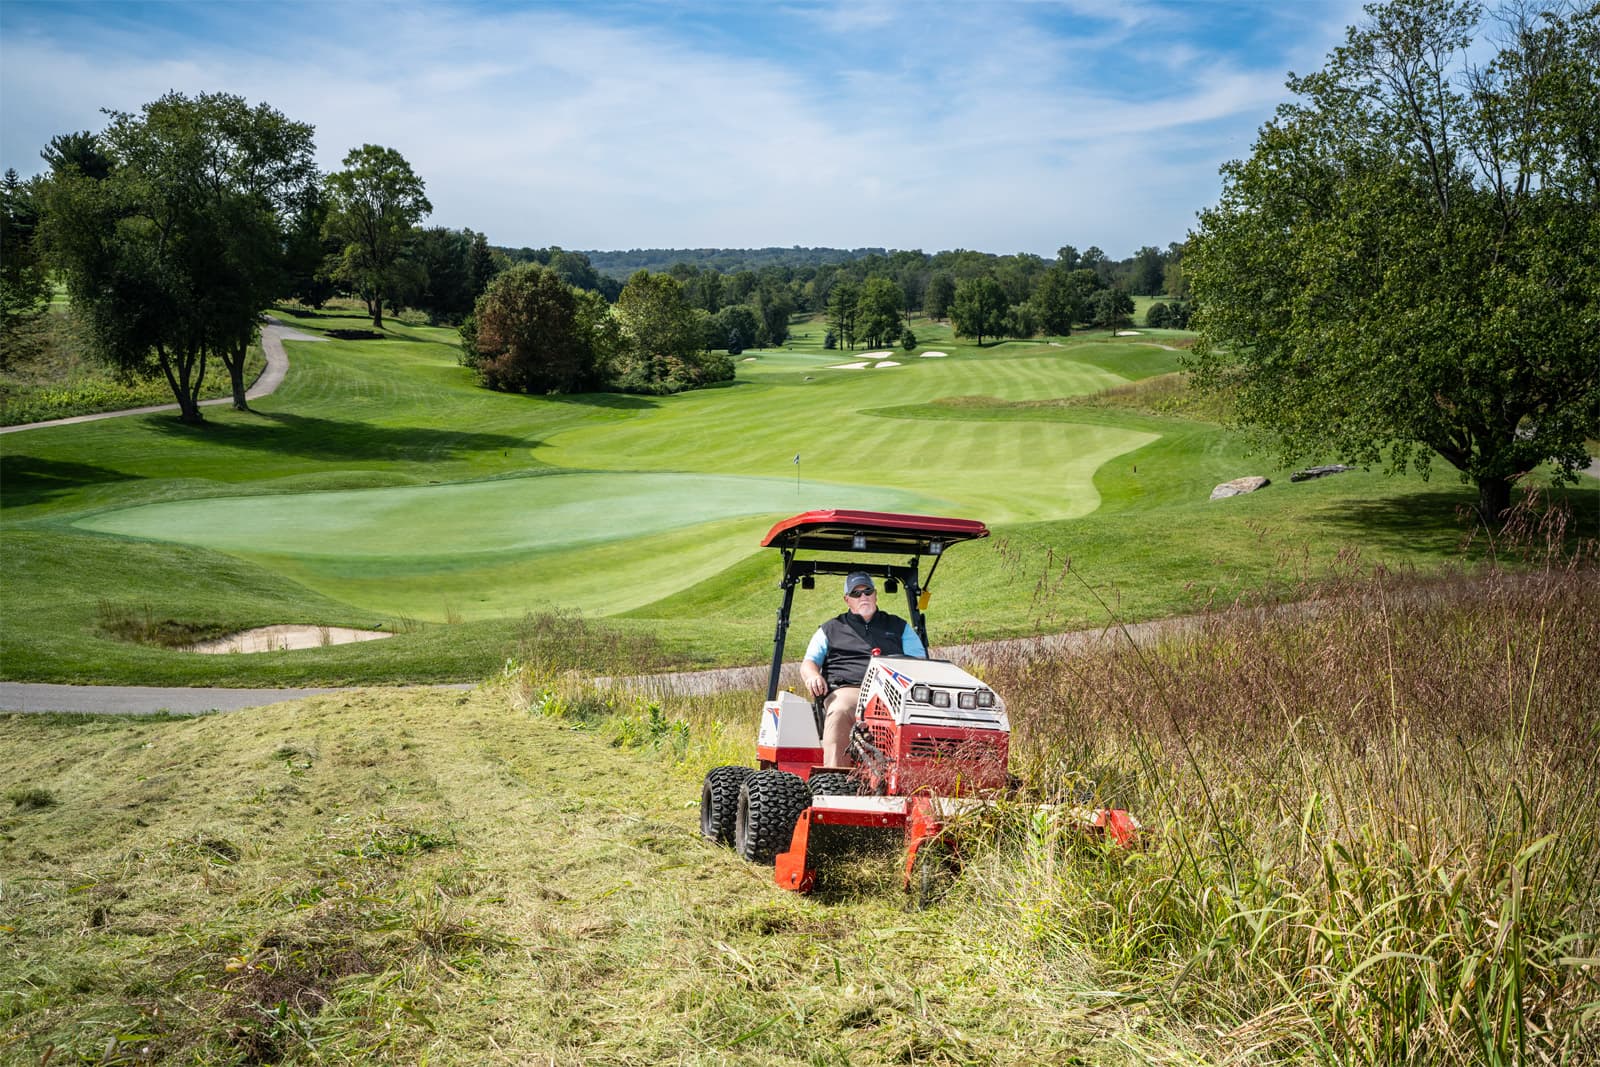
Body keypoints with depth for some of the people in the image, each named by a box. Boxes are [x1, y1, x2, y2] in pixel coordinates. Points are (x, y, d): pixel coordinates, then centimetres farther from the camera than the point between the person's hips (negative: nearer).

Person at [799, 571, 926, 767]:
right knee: (840, 711, -38)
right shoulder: (830, 629, 29)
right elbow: (809, 662, 21)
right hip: (847, 690, -1)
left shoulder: (898, 627, 29)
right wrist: (813, 676, -4)